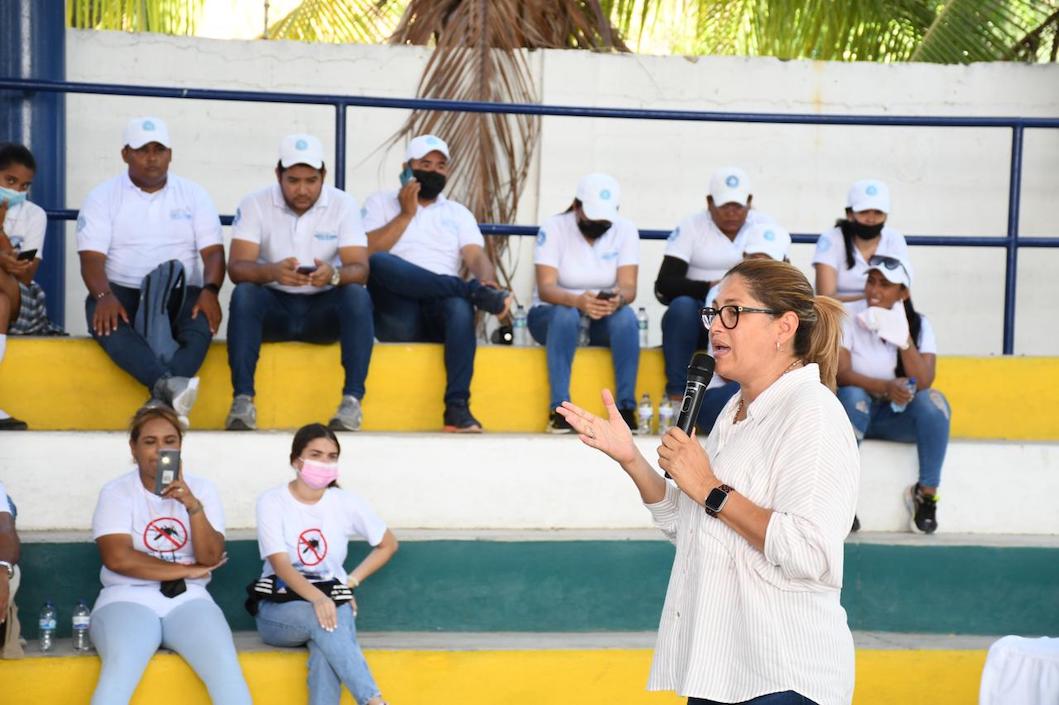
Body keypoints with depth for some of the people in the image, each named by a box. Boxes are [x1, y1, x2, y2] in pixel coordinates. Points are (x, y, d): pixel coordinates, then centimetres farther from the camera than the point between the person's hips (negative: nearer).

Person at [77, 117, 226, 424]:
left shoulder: (193, 194, 13)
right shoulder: (103, 197, 8)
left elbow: (213, 251, 3)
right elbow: (92, 258, -3)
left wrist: (210, 291, -19)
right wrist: (104, 296, -25)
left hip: (180, 295, 1)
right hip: (122, 292, -1)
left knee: (202, 319, -34)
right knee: (103, 317, -36)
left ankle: (160, 401, -54)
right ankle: (166, 385, -57)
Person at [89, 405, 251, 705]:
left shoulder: (201, 488, 9)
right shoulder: (116, 492, 2)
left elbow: (210, 559, -3)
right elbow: (118, 558, -12)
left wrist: (192, 505, -18)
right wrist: (188, 570, -7)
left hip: (188, 600, 2)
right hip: (128, 599, -2)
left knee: (226, 667, -28)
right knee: (119, 670, -35)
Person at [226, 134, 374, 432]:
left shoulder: (344, 204, -5)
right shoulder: (255, 204, -6)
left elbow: (360, 269, -14)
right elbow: (237, 267, -16)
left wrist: (334, 275, -39)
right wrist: (272, 272, -39)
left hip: (324, 310, 0)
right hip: (274, 307, 0)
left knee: (358, 295, -30)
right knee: (243, 294, -31)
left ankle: (352, 400, -32)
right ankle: (243, 399, -32)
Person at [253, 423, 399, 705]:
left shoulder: (345, 502, 2)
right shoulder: (272, 502, -6)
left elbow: (388, 544, 15)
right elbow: (280, 564, -17)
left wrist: (351, 582, 2)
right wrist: (317, 598, -35)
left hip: (332, 602, 2)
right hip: (279, 610, -2)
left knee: (325, 651, -36)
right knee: (320, 618, -38)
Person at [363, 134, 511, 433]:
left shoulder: (458, 213, 23)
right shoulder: (380, 203, 17)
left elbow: (477, 257, 6)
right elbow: (366, 253, 0)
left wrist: (487, 282, -17)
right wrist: (407, 214, -1)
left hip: (441, 311, 1)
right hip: (398, 314, -1)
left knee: (461, 305, -36)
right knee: (380, 263, -33)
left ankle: (457, 407, -43)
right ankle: (473, 292, -31)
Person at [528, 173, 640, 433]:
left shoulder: (625, 230, -5)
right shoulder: (553, 228, -12)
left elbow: (629, 287, -13)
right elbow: (545, 288, -21)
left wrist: (618, 299, -39)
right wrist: (578, 301, -43)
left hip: (603, 320, 2)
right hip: (552, 314, -2)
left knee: (626, 316, -31)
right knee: (567, 315, -37)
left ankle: (626, 408, -29)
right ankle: (559, 409, -36)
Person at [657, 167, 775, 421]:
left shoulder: (764, 225, 7)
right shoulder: (691, 227, 0)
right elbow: (665, 283, -10)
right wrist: (709, 288, -27)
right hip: (699, 317, -1)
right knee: (682, 306, -35)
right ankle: (676, 396, -28)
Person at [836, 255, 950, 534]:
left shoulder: (918, 324, -3)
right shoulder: (848, 316, -9)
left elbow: (923, 383, -15)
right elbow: (841, 373, -18)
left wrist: (903, 338, -26)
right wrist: (885, 388, -33)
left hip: (898, 416, 2)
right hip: (855, 411, -2)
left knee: (934, 401, -27)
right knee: (852, 395, -35)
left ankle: (926, 493, -18)